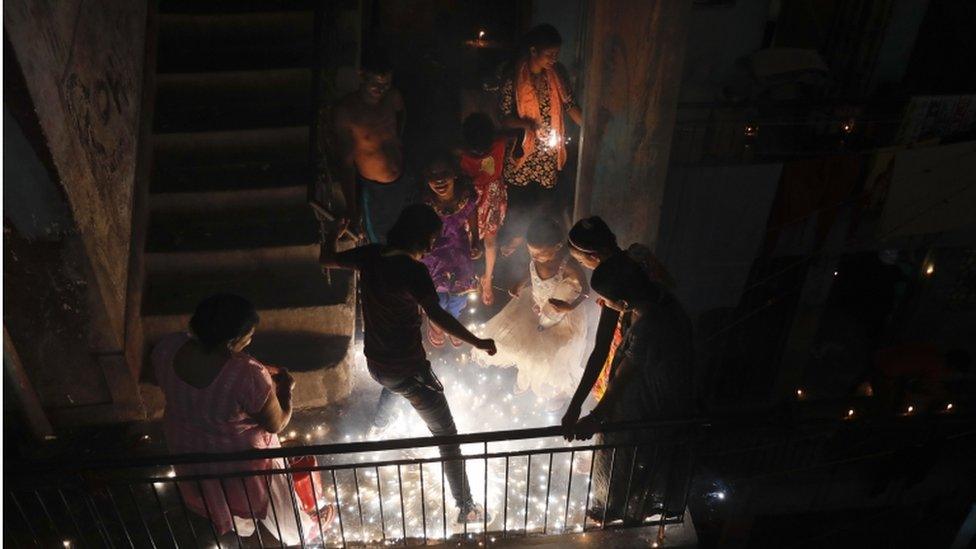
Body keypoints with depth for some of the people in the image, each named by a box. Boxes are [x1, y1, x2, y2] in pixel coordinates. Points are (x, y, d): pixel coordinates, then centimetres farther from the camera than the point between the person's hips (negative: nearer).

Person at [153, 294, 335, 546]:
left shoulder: (167, 347, -26)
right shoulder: (247, 376, -42)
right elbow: (277, 424, -24)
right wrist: (285, 386, -6)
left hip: (187, 448, 5)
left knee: (216, 496, 38)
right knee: (273, 497, 29)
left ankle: (241, 527, 68)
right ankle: (300, 532, 58)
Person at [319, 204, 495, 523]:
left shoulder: (369, 255, -6)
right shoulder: (413, 271, -26)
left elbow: (326, 260, 9)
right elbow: (437, 315, -39)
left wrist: (337, 234, 27)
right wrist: (478, 342, -35)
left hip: (374, 362, 8)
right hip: (408, 369, -8)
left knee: (393, 381, 45)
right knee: (446, 435, 4)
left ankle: (380, 423, 72)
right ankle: (466, 507, 11)